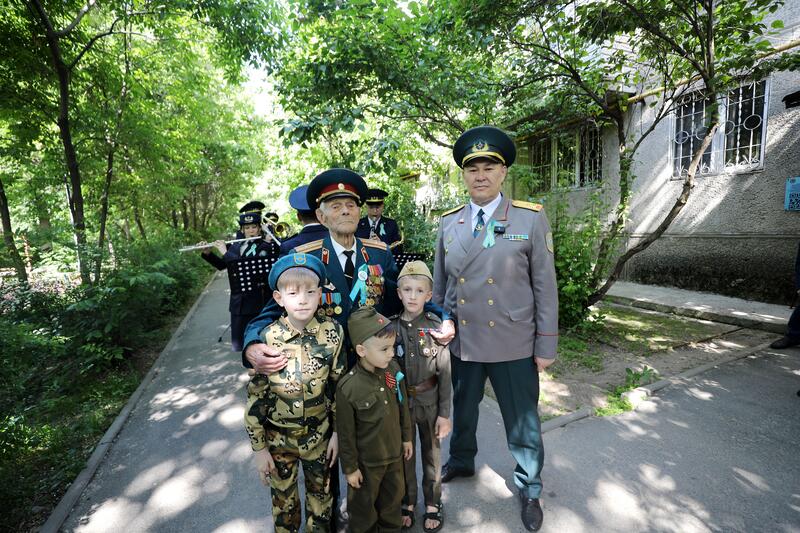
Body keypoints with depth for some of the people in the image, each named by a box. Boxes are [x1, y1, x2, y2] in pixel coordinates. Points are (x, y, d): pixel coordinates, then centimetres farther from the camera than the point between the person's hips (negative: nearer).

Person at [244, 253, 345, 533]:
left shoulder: (332, 332, -17)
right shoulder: (266, 340, -20)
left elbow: (339, 385, -6)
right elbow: (255, 397, -9)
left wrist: (337, 431, 0)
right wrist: (259, 448, -4)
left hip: (320, 435, 1)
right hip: (279, 438, 0)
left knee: (321, 496, 23)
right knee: (284, 500, 23)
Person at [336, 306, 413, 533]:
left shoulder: (393, 369, -14)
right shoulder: (348, 388, -29)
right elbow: (346, 433, -17)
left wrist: (406, 437, 11)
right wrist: (350, 468, -8)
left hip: (394, 453, 5)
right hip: (366, 461, -4)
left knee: (393, 497, 27)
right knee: (364, 504, 21)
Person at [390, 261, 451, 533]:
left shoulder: (436, 327, -11)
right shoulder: (390, 327, -8)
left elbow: (445, 374, -8)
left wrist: (444, 413, -7)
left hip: (429, 403, -1)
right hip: (399, 403, 1)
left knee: (431, 454, 17)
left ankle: (433, 504, 39)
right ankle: (407, 503, 40)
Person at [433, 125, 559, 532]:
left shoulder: (531, 218, -6)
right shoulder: (448, 223, 2)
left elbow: (545, 286, -5)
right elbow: (439, 284, 7)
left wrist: (546, 345, -5)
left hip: (513, 345, -2)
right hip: (460, 342, 3)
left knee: (522, 422, 14)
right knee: (461, 410, 23)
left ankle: (529, 489, 41)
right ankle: (461, 461, 51)